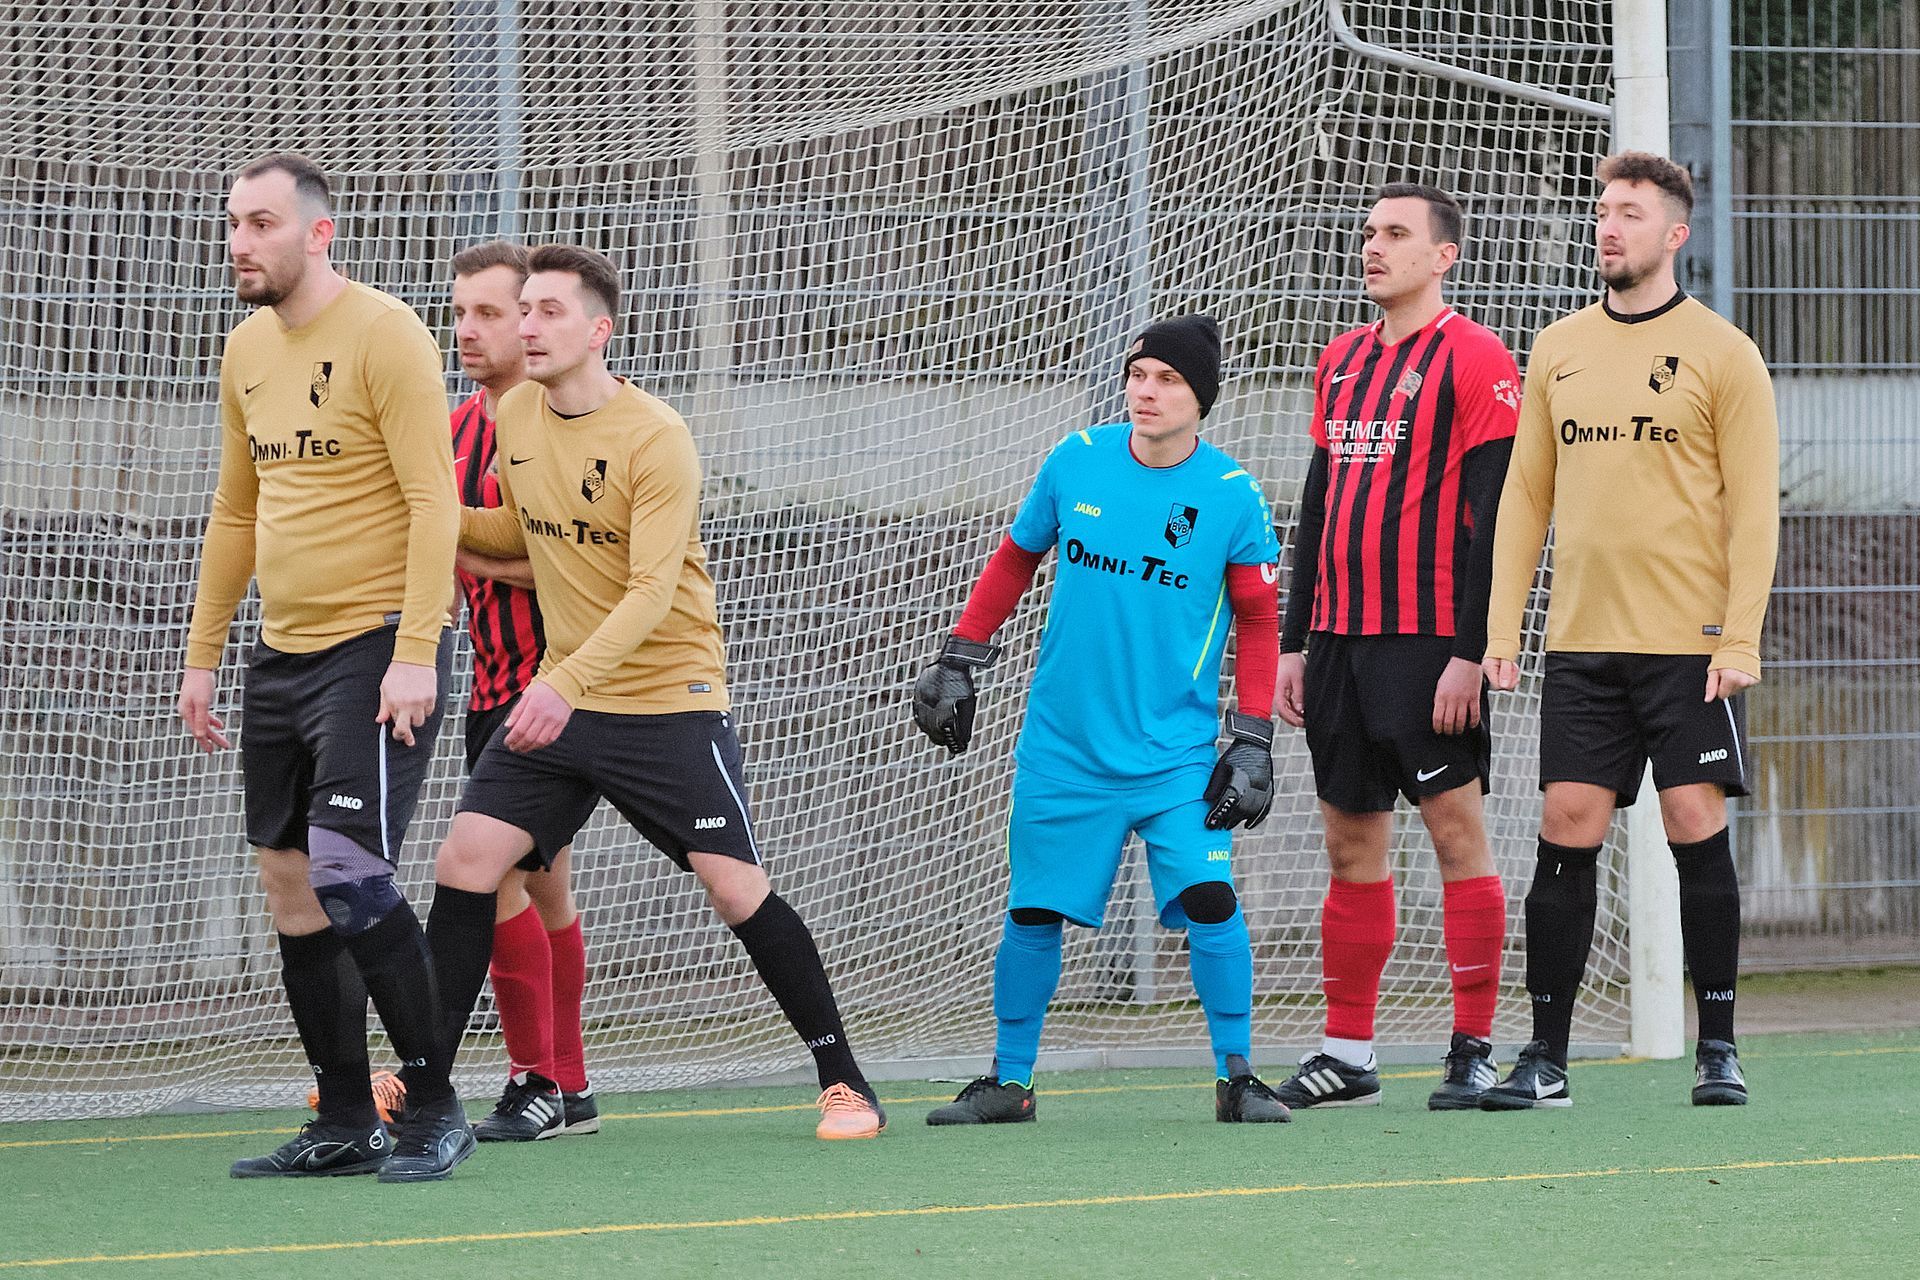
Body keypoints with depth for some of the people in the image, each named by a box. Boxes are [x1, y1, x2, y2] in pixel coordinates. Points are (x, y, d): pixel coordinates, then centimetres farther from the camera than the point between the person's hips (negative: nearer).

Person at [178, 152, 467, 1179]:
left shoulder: (384, 335, -11)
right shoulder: (248, 352, 13)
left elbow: (432, 502, -15)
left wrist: (415, 655, -22)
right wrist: (202, 656, 21)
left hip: (377, 653, -8)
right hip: (282, 657, 8)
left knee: (350, 874, -16)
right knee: (290, 888, 7)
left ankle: (435, 1108, -4)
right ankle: (345, 1125, 14)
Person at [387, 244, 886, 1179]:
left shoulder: (656, 441, -17)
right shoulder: (513, 417, 4)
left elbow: (652, 590, -24)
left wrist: (567, 682, -35)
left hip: (668, 698, -6)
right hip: (556, 699, 6)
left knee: (737, 890, -9)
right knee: (464, 866, -4)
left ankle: (844, 1081, 4)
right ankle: (421, 1085, 4)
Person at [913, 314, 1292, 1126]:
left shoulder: (1231, 496, -6)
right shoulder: (1077, 461, -1)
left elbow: (1258, 623, 1)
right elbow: (1015, 558, 14)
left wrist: (1252, 740, -4)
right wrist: (958, 659, 12)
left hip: (1176, 749, -2)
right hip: (1062, 746, 2)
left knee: (1209, 898, -14)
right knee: (1033, 910, 4)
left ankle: (1236, 1079, -1)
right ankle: (1009, 1081, 19)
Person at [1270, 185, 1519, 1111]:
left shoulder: (1473, 359, -6)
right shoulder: (1341, 361, 16)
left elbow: (1493, 513, -11)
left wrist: (1471, 650, -17)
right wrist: (1295, 642, 16)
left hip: (1431, 641, -7)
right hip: (1340, 637, 7)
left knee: (1456, 827, -5)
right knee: (1350, 837, 8)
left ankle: (1474, 1049, -1)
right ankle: (1347, 1053, 13)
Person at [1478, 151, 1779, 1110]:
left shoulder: (1722, 354, -1)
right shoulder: (1557, 351, 11)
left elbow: (1754, 508, -4)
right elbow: (1525, 496, 14)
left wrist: (1740, 639, -12)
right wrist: (1500, 628, 7)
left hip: (1691, 643, -4)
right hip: (1581, 640, 4)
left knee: (1696, 827, -3)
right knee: (1565, 833, -1)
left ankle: (1716, 1048, 6)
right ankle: (1544, 1059, 2)